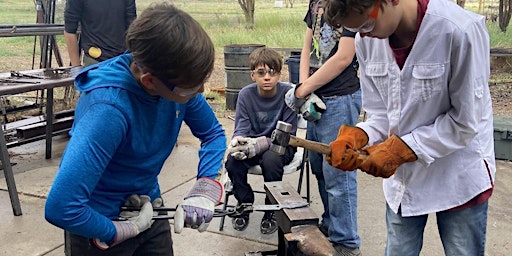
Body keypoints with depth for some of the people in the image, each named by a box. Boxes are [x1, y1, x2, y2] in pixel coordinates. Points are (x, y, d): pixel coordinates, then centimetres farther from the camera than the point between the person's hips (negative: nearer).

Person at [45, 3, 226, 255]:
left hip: (147, 211, 6)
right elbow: (62, 207, -38)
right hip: (102, 225, -5)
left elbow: (213, 133, 0)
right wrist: (123, 230, -23)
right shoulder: (109, 108, -34)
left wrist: (205, 189, -14)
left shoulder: (180, 81, -16)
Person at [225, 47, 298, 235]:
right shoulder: (246, 94, -6)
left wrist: (261, 143, -32)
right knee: (233, 159, -27)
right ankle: (244, 203, 2)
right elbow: (241, 129, -7)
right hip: (252, 143, 3)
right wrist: (237, 141, -32)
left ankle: (272, 210, -9)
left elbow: (288, 134, -16)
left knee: (271, 159, -35)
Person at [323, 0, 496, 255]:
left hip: (459, 176, -4)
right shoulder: (367, 41, -8)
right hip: (403, 174, 4)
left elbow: (466, 122, -18)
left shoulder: (461, 31, -24)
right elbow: (380, 114, -2)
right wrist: (356, 137, -22)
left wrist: (401, 149, -23)